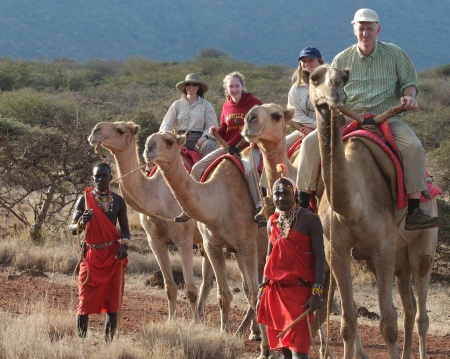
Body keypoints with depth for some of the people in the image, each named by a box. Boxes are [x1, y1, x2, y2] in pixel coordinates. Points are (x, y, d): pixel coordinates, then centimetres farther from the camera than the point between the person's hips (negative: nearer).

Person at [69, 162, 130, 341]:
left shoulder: (118, 201, 6)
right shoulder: (84, 199, 1)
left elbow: (125, 229, 11)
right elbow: (72, 228, -1)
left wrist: (124, 245, -10)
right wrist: (82, 223, -24)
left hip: (113, 255, 1)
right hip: (91, 255, -1)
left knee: (112, 303, 1)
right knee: (85, 302, -5)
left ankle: (108, 341, 5)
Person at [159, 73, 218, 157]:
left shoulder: (206, 105, 11)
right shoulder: (177, 105, 15)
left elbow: (212, 126, 6)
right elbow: (166, 124, 9)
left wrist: (205, 136, -16)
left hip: (199, 139, -1)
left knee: (208, 145, -34)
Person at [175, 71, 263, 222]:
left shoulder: (254, 103, -3)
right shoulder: (226, 106, 12)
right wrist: (215, 130, -2)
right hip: (229, 147, 6)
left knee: (249, 169, -40)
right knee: (197, 168, -6)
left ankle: (259, 207, -31)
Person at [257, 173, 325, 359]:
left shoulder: (309, 219, -6)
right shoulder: (272, 222, 11)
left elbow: (319, 256, -9)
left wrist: (317, 292, -16)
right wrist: (262, 292, 15)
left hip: (301, 291, -6)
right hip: (275, 291, 6)